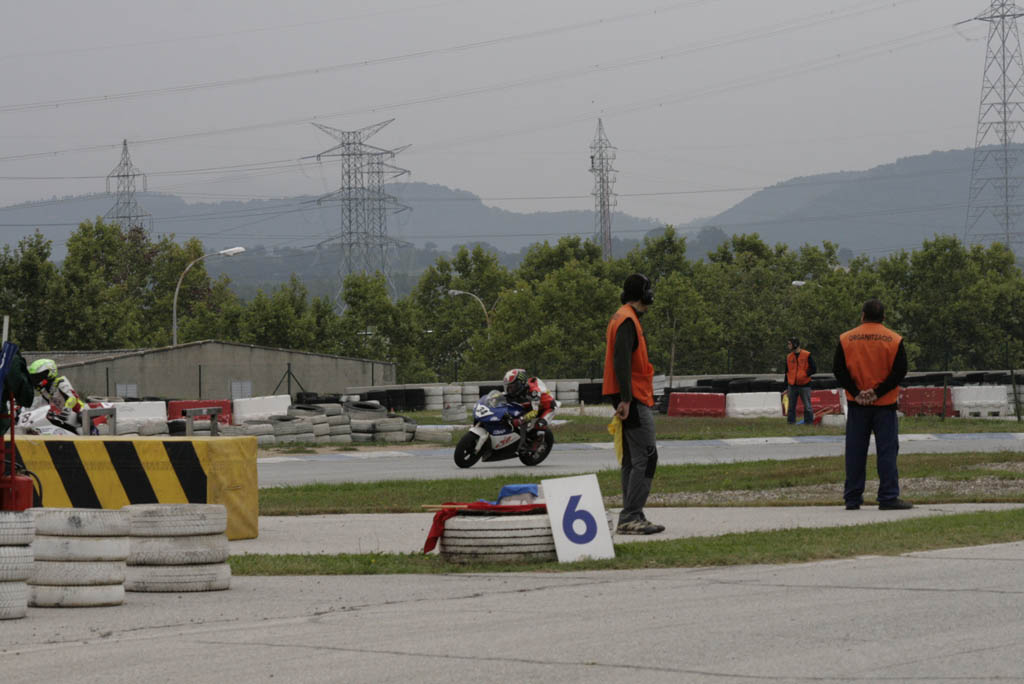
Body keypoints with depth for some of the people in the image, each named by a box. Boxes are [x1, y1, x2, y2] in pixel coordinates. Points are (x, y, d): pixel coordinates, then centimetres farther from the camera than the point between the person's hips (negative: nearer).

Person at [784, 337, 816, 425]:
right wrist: (787, 388, 10)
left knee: (807, 407, -2)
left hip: (804, 386, -4)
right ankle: (791, 423, 10)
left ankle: (809, 422, 3)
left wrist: (805, 375, -14)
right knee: (791, 407, 4)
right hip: (792, 386, 4)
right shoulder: (789, 357, 10)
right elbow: (787, 373, 14)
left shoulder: (807, 355, -3)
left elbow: (814, 369, -2)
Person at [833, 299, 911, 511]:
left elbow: (838, 369, -4)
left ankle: (852, 499, 8)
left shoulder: (846, 339, 2)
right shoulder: (893, 340, -2)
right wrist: (878, 392, -10)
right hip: (885, 405, -2)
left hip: (856, 405, 2)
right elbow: (900, 371, -8)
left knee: (855, 452, 6)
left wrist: (855, 393, -7)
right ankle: (888, 497, -6)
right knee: (887, 450, 0)